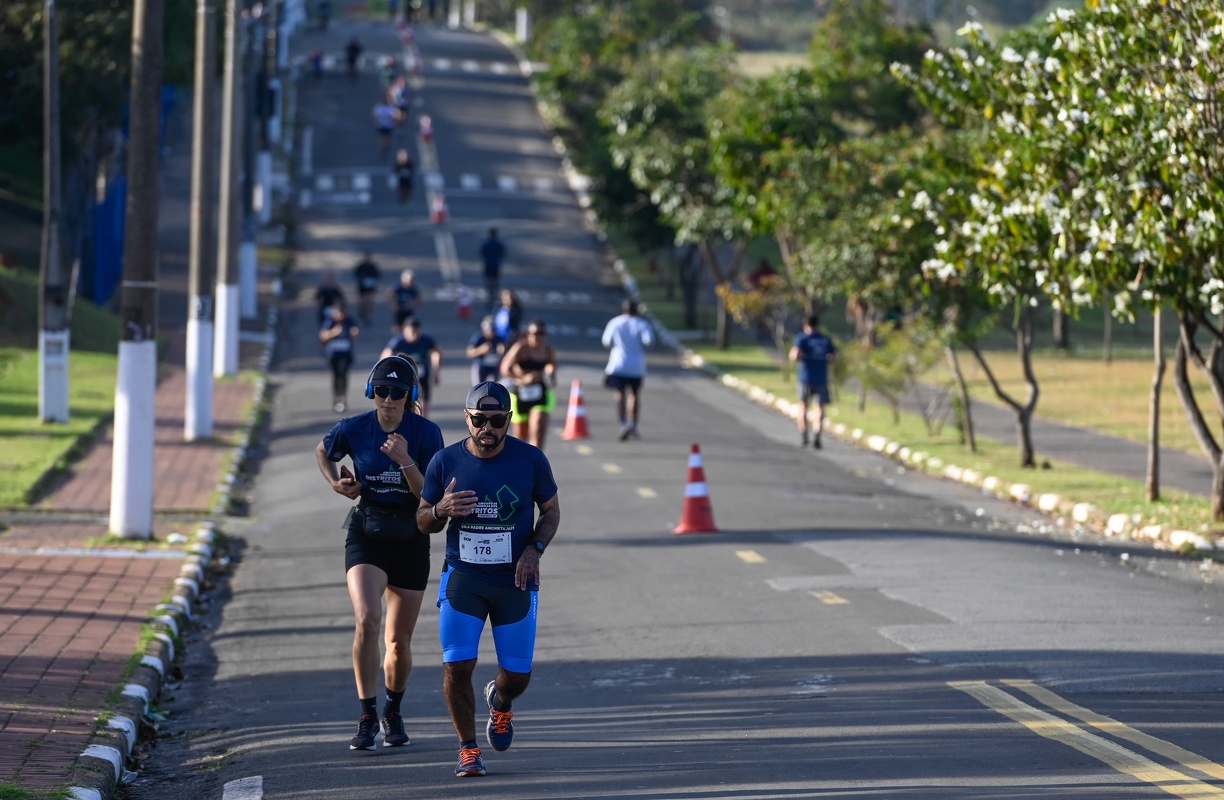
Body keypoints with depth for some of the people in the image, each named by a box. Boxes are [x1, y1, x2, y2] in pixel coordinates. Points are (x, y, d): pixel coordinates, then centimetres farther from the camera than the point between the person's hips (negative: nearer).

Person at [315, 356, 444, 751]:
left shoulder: (426, 433, -9)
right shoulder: (353, 429, -6)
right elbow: (322, 452, 16)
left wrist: (405, 462, -28)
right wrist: (336, 482, -2)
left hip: (410, 539, 1)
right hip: (365, 535, -1)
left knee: (399, 641, 8)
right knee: (367, 620, -23)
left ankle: (393, 713, 34)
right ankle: (367, 718, -14)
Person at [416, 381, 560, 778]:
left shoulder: (530, 459, -5)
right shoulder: (445, 462, -4)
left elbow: (551, 511, 6)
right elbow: (422, 522, 6)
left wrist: (534, 548, -12)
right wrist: (441, 511, -18)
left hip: (515, 581, 0)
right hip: (462, 577, 0)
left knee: (517, 674, 3)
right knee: (457, 666, -12)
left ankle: (500, 703, 41)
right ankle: (468, 750, 4)